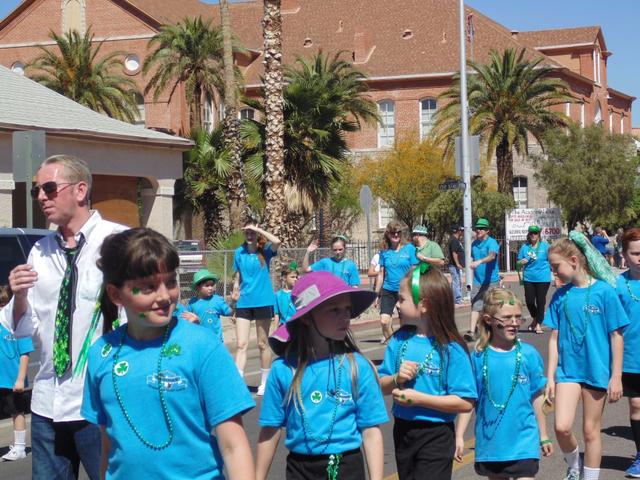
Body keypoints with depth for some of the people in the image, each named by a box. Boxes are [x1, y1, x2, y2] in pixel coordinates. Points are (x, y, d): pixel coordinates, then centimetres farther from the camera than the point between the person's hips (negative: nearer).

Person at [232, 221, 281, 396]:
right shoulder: (239, 252, 5)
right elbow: (237, 277, 11)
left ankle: (265, 382, 21)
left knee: (262, 344, 9)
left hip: (263, 301, -2)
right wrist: (235, 291, -2)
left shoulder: (265, 250, -4)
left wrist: (258, 229, -20)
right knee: (241, 344, -6)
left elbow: (277, 241, -26)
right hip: (244, 302, 2)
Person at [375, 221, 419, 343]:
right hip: (388, 290, 1)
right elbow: (381, 274, 11)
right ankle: (389, 338, 11)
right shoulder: (384, 252, 4)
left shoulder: (409, 248, -2)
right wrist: (377, 294, 13)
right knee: (384, 320, -13)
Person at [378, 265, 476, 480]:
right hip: (403, 431, 6)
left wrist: (418, 398, -22)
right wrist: (396, 380, -17)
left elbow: (466, 403, -20)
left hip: (435, 436, -6)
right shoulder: (399, 340, 0)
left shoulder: (450, 349, -17)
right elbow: (381, 386, 5)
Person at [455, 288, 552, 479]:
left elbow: (537, 398, 3)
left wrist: (543, 437, 10)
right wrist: (459, 437, -2)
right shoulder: (479, 357, -5)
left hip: (523, 442, -1)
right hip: (490, 442, 2)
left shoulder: (529, 354, -5)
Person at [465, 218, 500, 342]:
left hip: (491, 281, -4)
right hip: (477, 281, 4)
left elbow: (492, 256, -31)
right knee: (475, 306, -8)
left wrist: (479, 261, -47)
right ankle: (472, 331, -16)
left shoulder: (492, 242, -11)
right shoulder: (474, 243, 10)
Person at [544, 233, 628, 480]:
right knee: (562, 427, -11)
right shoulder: (560, 296, 1)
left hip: (597, 371, -2)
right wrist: (550, 376, 3)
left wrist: (616, 377, -6)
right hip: (568, 369, 2)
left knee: (591, 430, 8)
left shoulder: (604, 292, -10)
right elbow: (555, 338, 6)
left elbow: (616, 337, -6)